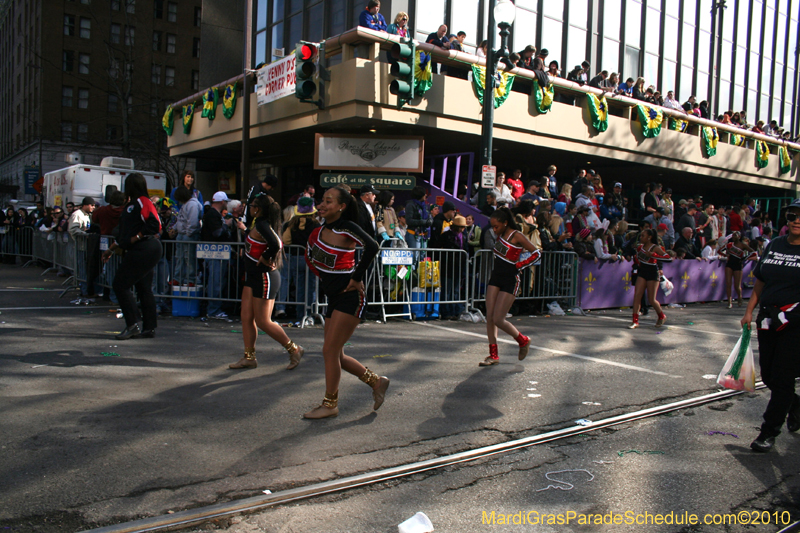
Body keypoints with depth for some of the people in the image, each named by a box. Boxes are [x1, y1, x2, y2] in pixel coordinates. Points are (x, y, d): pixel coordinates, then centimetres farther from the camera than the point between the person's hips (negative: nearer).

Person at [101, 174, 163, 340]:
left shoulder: (142, 202, -10)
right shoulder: (131, 205, 21)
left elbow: (154, 226, -22)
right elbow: (125, 233, 26)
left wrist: (135, 238, -15)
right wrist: (111, 249, 28)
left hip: (144, 250, -10)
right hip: (141, 252, 10)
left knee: (120, 284, -7)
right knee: (144, 288, 10)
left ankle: (132, 325, -4)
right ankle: (149, 328, 13)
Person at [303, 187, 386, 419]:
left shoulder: (347, 228, -15)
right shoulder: (319, 232, 7)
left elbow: (372, 246, -32)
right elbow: (310, 257, 25)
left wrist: (357, 278, -24)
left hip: (350, 297, -8)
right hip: (333, 297, 8)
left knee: (330, 351, -5)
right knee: (336, 355, 11)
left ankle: (330, 404, 11)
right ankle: (377, 382, 28)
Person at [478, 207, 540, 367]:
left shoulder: (516, 236, -14)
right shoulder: (500, 235, 8)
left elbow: (536, 253, -11)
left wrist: (519, 264, -13)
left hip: (510, 280, -7)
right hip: (496, 277, 8)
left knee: (498, 320, -8)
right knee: (489, 317, 2)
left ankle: (523, 341, 17)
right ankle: (493, 355, 10)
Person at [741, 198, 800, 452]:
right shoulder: (774, 246, 9)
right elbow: (760, 283, 15)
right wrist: (749, 312, 11)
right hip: (768, 320, 5)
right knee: (768, 375, 12)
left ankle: (769, 432, 10)